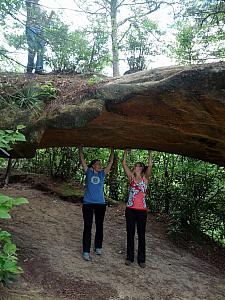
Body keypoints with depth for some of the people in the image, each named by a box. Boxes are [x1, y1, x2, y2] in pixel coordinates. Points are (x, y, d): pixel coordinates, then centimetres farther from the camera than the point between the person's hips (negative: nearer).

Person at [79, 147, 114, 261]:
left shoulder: (102, 173, 9)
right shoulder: (88, 172, 3)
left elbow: (111, 162, 11)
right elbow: (82, 159, 1)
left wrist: (112, 150, 11)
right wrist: (80, 147, 0)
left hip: (101, 203, 3)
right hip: (88, 203, -3)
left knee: (99, 227, 12)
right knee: (87, 227, -2)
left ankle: (98, 247, 27)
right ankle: (86, 252, 3)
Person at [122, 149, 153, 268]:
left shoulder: (145, 178, 4)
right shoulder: (131, 178, 7)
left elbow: (150, 166, -10)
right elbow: (124, 164, 1)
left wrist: (150, 153, -9)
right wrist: (126, 151, 0)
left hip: (142, 210, -1)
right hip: (130, 209, 2)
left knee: (141, 234, 5)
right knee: (130, 234, 9)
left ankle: (141, 259, 16)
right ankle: (130, 257, 21)